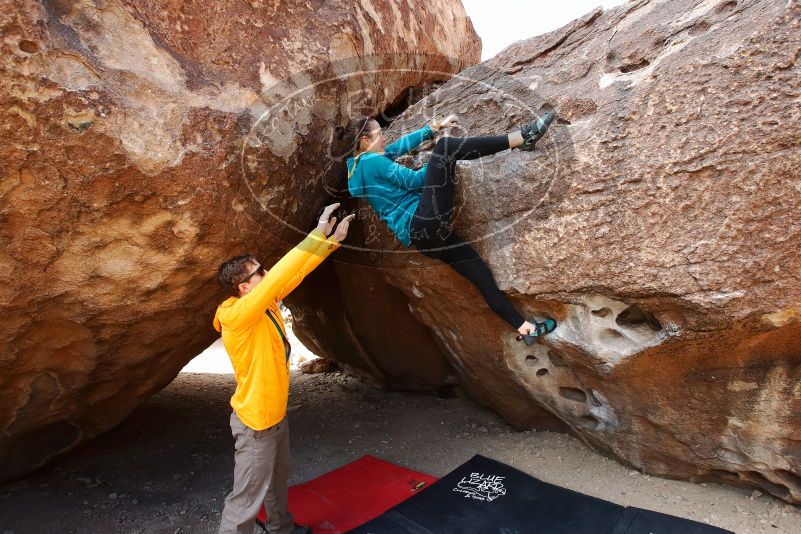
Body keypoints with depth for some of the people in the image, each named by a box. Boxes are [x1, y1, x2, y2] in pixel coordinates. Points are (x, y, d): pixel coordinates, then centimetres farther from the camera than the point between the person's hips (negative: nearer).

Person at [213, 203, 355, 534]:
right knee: (247, 498, 5)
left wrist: (332, 240, -5)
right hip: (256, 423, -9)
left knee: (277, 479, 28)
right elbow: (279, 275, -36)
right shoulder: (238, 316, -27)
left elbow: (293, 275, 0)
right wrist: (318, 235, -34)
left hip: (276, 414, 9)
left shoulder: (266, 305, -2)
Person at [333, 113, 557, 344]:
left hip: (421, 234, 10)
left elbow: (402, 144, 30)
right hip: (427, 220, -10)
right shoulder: (371, 161, -4)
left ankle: (525, 328, 11)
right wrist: (442, 163, 13)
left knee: (480, 272, 7)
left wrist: (435, 126, 34)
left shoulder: (358, 164, 23)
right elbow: (414, 180, -4)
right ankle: (521, 137, -13)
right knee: (445, 146, -12)